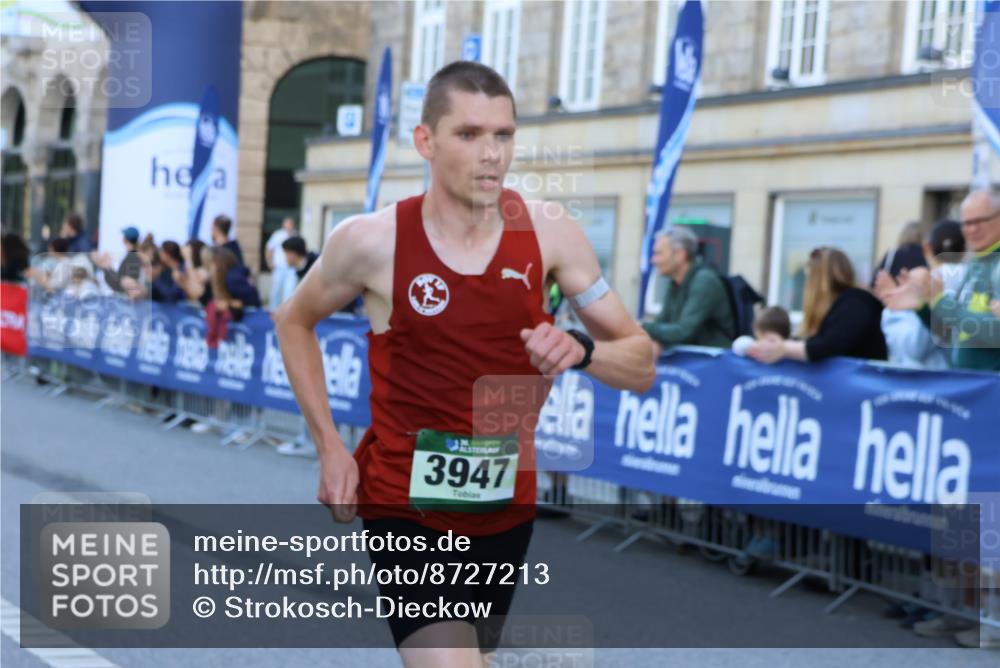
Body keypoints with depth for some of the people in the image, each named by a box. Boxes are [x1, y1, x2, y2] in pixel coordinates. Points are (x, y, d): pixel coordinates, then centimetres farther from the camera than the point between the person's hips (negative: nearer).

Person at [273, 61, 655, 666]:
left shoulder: (550, 233, -7)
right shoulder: (372, 241, -13)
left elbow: (643, 365, -2)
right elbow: (295, 322, 8)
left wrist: (580, 351, -25)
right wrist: (330, 446, -1)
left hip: (507, 508, 4)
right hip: (406, 509, -4)